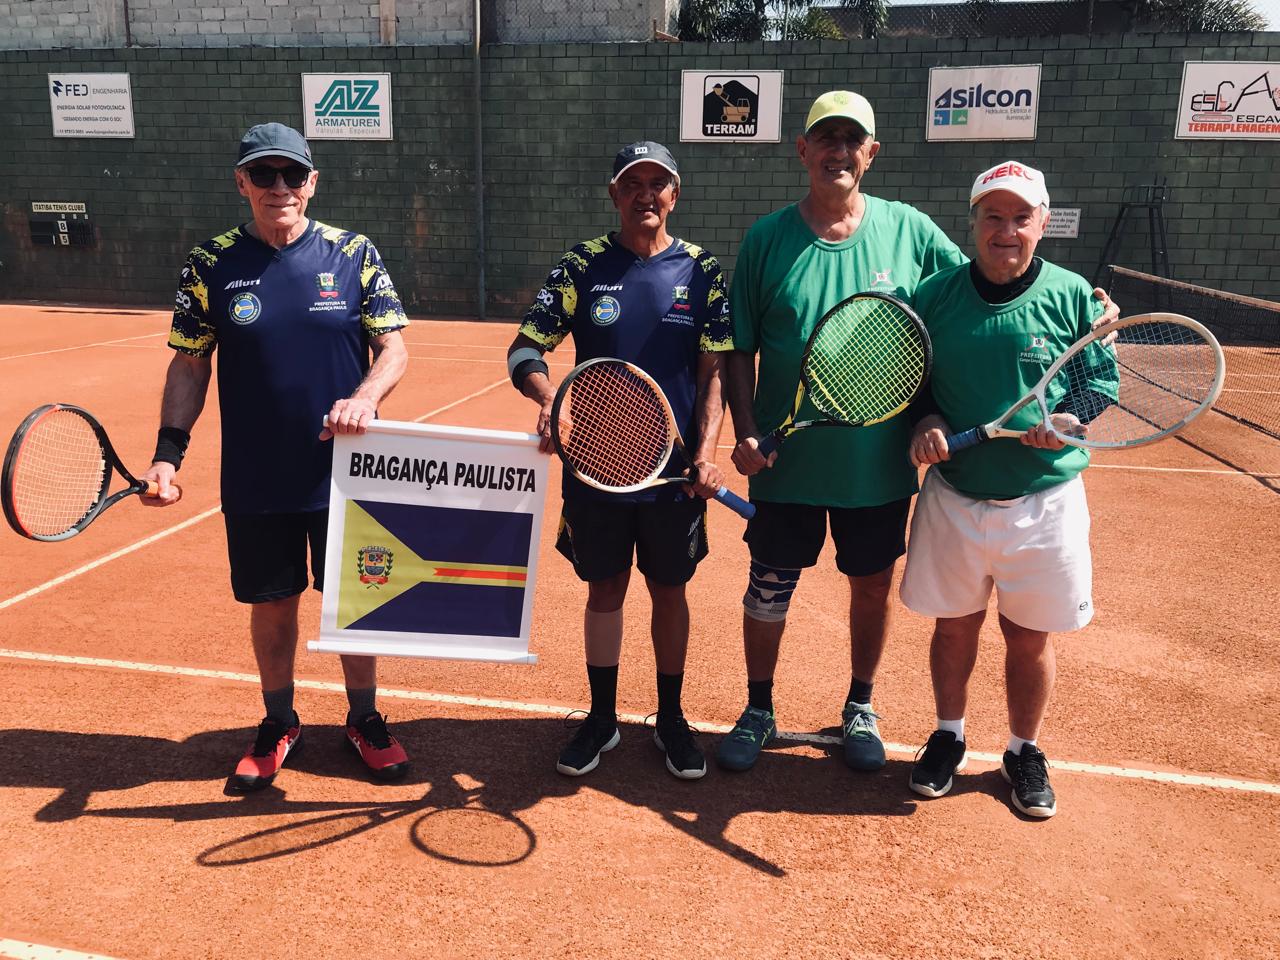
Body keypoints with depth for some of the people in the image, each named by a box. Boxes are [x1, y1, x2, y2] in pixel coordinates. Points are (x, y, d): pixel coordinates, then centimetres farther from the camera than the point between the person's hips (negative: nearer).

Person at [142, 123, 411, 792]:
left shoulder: (354, 254, -2)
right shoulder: (212, 265, 1)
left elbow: (393, 348, -3)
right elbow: (190, 365, 5)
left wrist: (364, 398, -23)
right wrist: (168, 450, -6)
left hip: (347, 472, 0)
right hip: (255, 482, 1)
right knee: (271, 604, 13)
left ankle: (363, 719, 32)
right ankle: (279, 724, 35)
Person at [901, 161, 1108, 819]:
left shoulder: (1072, 295, -3)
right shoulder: (935, 295, -1)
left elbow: (1103, 378, 2)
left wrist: (1070, 419, -18)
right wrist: (926, 423, -12)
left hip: (1044, 501, 0)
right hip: (954, 497, 1)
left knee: (1029, 638, 11)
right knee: (954, 625, 14)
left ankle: (1025, 752, 35)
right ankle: (948, 736, 38)